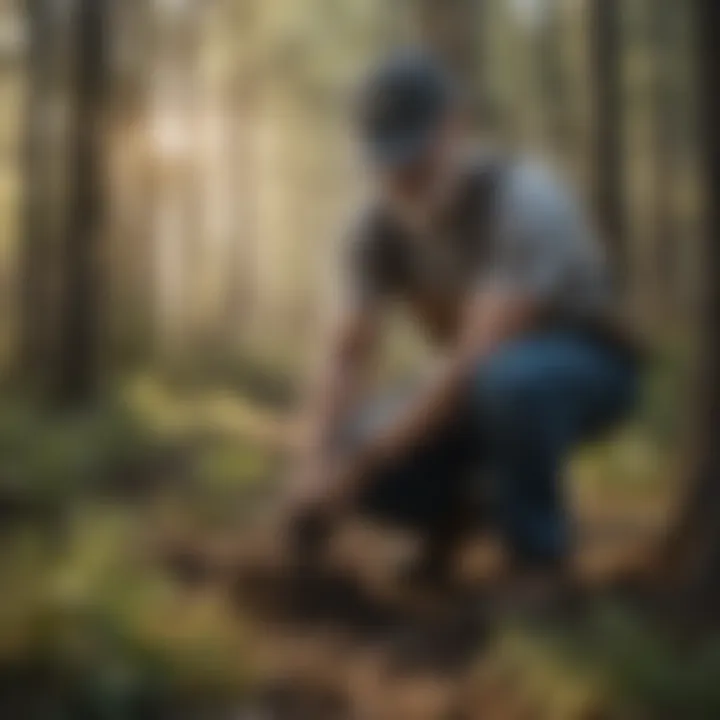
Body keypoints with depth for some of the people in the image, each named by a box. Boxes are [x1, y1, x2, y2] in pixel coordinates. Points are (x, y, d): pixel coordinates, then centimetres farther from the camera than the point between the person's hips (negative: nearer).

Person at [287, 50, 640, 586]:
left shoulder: (524, 200, -29)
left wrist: (367, 457, -37)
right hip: (485, 385, 5)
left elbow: (478, 356, -36)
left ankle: (540, 549, -16)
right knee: (345, 458, -18)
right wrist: (319, 461, -30)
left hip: (586, 363, -5)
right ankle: (467, 502, 11)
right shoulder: (380, 227, -11)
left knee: (507, 377, -42)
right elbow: (348, 358, -12)